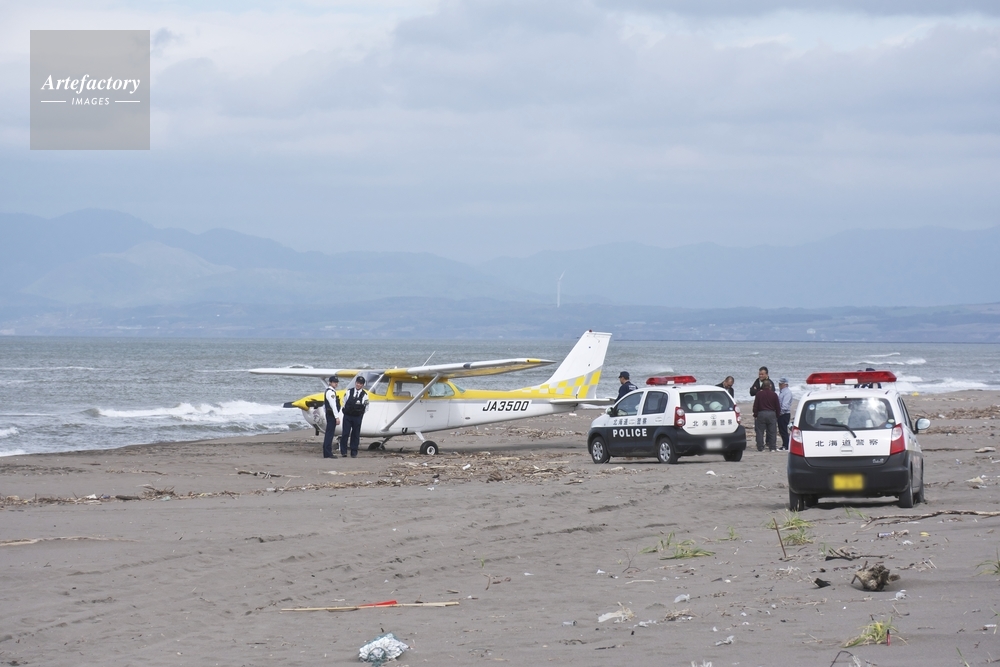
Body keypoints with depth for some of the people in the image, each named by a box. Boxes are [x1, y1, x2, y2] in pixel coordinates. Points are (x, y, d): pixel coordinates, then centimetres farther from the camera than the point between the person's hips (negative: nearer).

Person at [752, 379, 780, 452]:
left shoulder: (759, 394, -2)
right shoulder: (774, 395, 0)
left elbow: (755, 406, -1)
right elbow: (778, 407, 5)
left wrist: (755, 415, 7)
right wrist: (777, 415, 17)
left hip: (761, 414, -1)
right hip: (772, 414, 1)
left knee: (760, 432, 4)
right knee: (772, 432, 7)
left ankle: (760, 448, 0)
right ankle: (772, 448, 5)